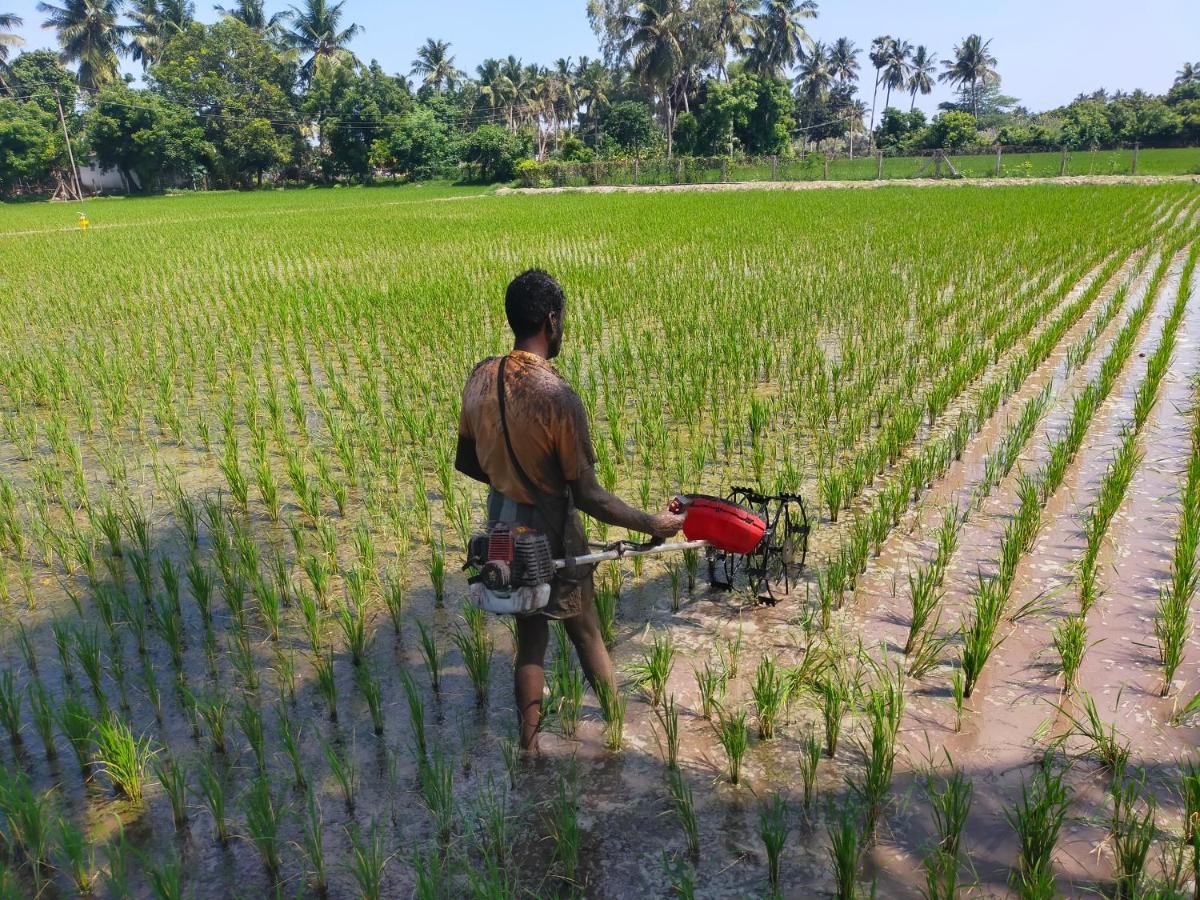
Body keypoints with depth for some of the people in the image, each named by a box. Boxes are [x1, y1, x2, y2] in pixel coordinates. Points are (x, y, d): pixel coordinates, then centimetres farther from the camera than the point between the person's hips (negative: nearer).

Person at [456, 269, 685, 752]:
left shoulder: (480, 378, -8)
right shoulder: (558, 398, -28)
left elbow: (465, 462, 5)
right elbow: (589, 497, -23)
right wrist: (653, 523, -13)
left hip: (504, 531, 5)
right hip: (552, 539, -5)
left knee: (529, 640, 20)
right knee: (587, 636, 18)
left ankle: (529, 748, 31)